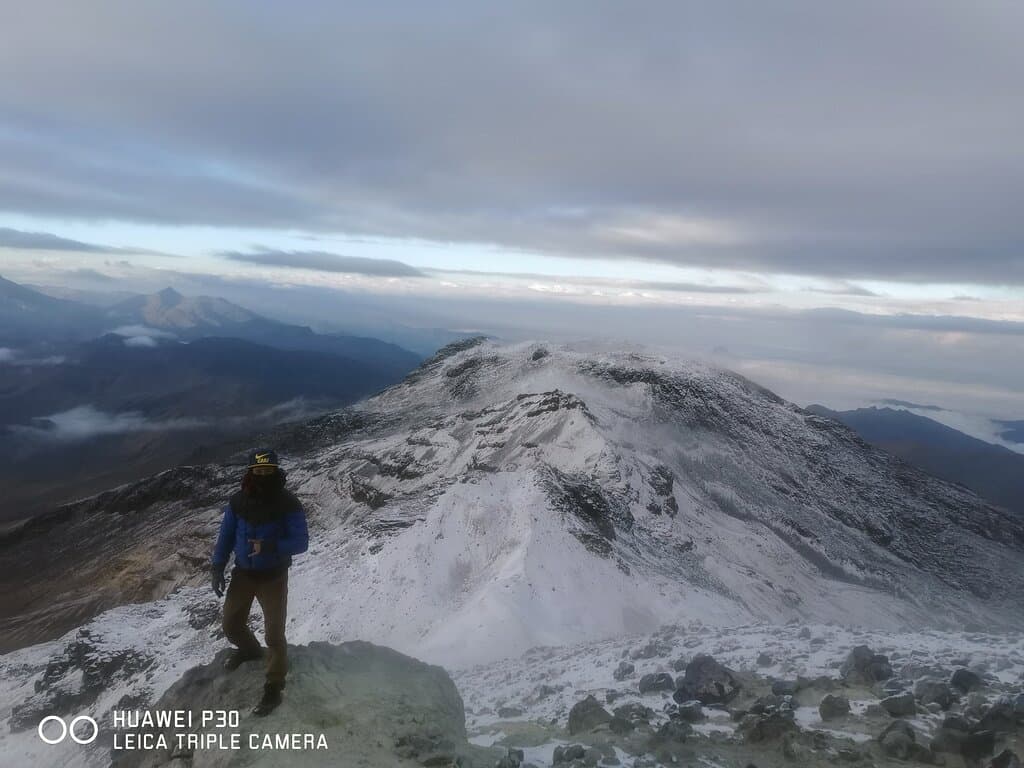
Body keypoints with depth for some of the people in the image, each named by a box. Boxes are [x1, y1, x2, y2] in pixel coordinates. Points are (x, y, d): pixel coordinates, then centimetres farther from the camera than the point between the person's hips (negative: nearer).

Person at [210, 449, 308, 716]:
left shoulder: (288, 504, -19)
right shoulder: (238, 501, -9)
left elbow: (301, 542, -19)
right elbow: (226, 536, 4)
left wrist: (269, 546, -34)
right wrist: (217, 569, 0)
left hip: (273, 577, -4)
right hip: (243, 573, 4)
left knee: (274, 634, 1)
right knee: (231, 625, 19)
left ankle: (274, 688, 19)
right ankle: (249, 650, 53)